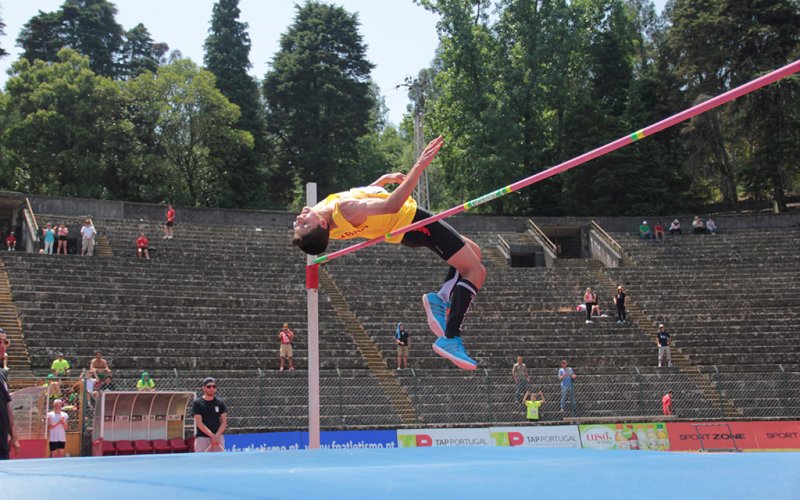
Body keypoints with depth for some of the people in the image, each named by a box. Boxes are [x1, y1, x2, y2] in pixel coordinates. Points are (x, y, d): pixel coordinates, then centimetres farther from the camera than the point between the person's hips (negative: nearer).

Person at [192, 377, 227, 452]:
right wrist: (212, 435, -13)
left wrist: (216, 436, -10)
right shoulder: (197, 402, 1)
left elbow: (224, 422, 6)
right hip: (202, 437, -3)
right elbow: (199, 423, -6)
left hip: (218, 437, 3)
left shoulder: (220, 402, 9)